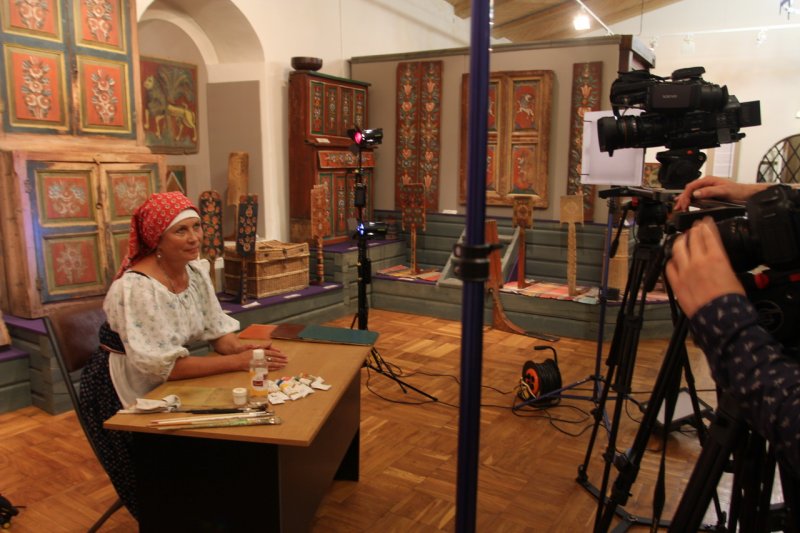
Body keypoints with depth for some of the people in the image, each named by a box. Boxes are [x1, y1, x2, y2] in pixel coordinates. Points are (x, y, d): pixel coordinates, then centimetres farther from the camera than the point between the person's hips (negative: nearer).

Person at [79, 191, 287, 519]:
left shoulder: (196, 271, -4)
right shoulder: (138, 287, -27)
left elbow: (218, 332, -3)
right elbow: (165, 367, -31)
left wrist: (239, 347, -25)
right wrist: (240, 360, -32)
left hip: (165, 387, 7)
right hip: (124, 393, -7)